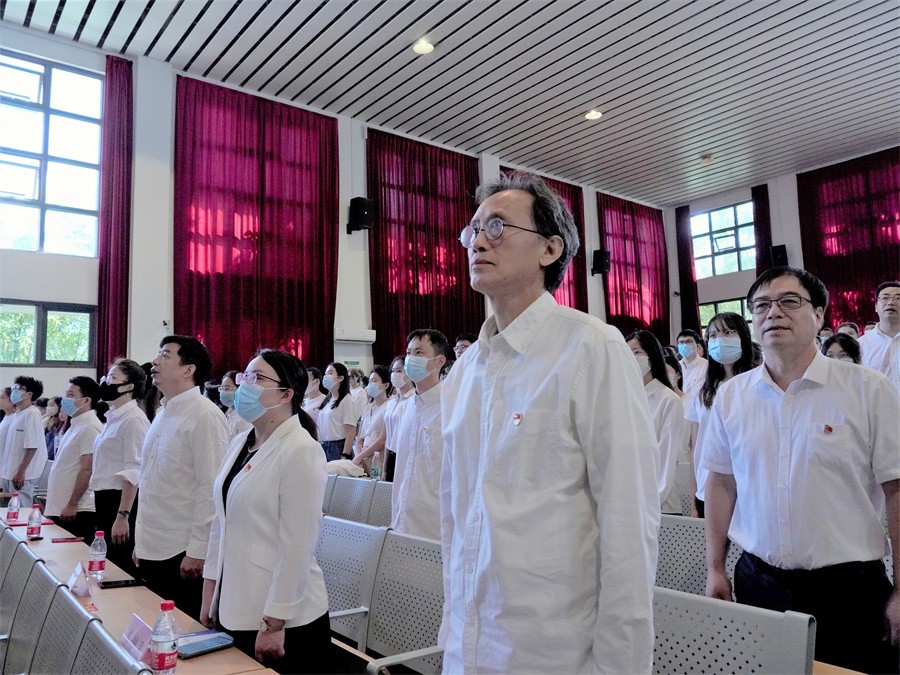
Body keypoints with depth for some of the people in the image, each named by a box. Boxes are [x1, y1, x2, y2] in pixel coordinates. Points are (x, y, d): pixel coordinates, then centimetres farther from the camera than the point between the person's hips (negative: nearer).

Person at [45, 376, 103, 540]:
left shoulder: (90, 427, -15)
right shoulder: (76, 425, 15)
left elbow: (87, 470, -20)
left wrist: (72, 505, -19)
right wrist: (53, 507, 20)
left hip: (78, 511, -9)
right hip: (60, 509, 9)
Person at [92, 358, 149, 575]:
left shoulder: (134, 419, -15)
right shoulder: (113, 417, 13)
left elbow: (133, 472, -20)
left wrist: (123, 516, -23)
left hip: (121, 501, -9)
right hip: (104, 500, 9)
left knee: (120, 568, -1)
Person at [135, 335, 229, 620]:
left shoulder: (204, 415, -16)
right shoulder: (163, 414, 11)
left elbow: (210, 488, -18)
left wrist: (197, 552, -17)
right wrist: (142, 541, 16)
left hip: (182, 553, -8)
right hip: (151, 550, 8)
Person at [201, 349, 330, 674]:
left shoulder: (301, 451, -17)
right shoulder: (239, 443, 6)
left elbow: (297, 545, -19)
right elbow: (221, 521, 11)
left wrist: (275, 623, -17)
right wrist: (209, 591, 11)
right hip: (234, 608, 7)